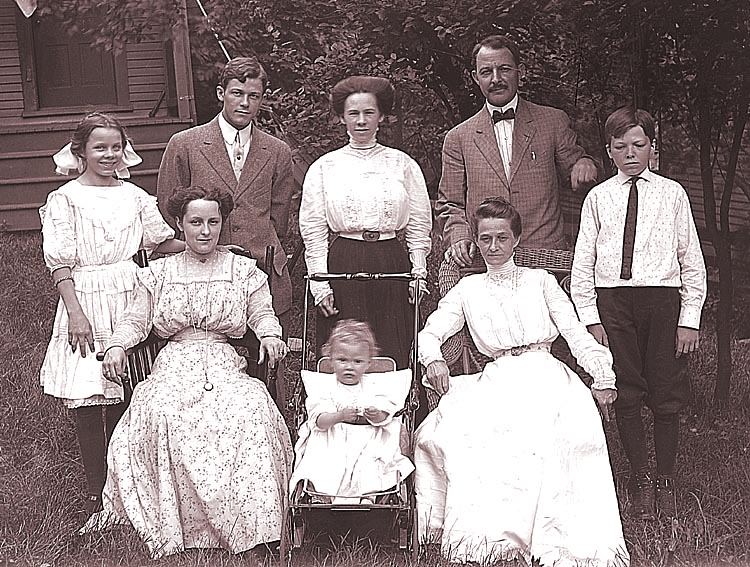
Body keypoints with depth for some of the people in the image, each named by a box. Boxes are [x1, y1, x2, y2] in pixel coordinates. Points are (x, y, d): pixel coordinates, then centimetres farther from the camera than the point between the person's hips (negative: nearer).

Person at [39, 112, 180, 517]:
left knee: (124, 398, 7)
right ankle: (96, 492, 8)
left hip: (128, 300, 3)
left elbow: (162, 242, 19)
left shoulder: (134, 196, 10)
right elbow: (59, 264, -6)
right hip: (85, 301, -3)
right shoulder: (64, 200, -1)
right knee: (86, 400, -2)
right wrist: (76, 312, -15)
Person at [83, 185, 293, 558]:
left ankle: (250, 521, -26)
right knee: (160, 413, -33)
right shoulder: (159, 273, 17)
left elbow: (262, 314, 12)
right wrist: (116, 346, -6)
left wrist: (270, 335, -11)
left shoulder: (243, 270, 16)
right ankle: (175, 523, -22)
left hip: (226, 363, 0)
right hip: (175, 364, 1)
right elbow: (135, 320, 14)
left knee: (249, 410, -33)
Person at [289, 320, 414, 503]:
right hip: (332, 445, -1)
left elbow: (385, 421, 1)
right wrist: (340, 416, -29)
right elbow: (319, 422, -9)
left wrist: (377, 416, -23)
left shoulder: (373, 388, 8)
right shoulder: (326, 388, 2)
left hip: (367, 446, 1)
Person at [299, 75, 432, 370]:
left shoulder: (403, 164, 10)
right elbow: (313, 230, 6)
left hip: (392, 267, 1)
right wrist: (320, 282, -2)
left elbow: (419, 226, 11)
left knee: (394, 359, -1)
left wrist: (419, 272, 0)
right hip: (342, 267, 0)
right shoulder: (324, 167, 8)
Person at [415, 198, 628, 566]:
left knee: (575, 429, -35)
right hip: (497, 381, 1)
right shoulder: (468, 289, 21)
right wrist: (433, 359, -13)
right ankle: (485, 531, -27)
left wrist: (603, 377, -1)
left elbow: (575, 331, 12)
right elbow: (430, 332, 12)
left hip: (545, 374, 0)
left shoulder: (540, 280, 19)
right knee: (451, 426, -33)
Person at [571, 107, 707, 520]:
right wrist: (590, 318, -1)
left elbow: (692, 261, 7)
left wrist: (690, 319, 0)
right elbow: (583, 263, 8)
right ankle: (641, 479, 17)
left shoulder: (672, 195, 8)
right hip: (612, 302, 0)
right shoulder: (598, 198, 9)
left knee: (666, 396, 3)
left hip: (663, 300, 0)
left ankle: (665, 480, 19)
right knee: (625, 396, 3)